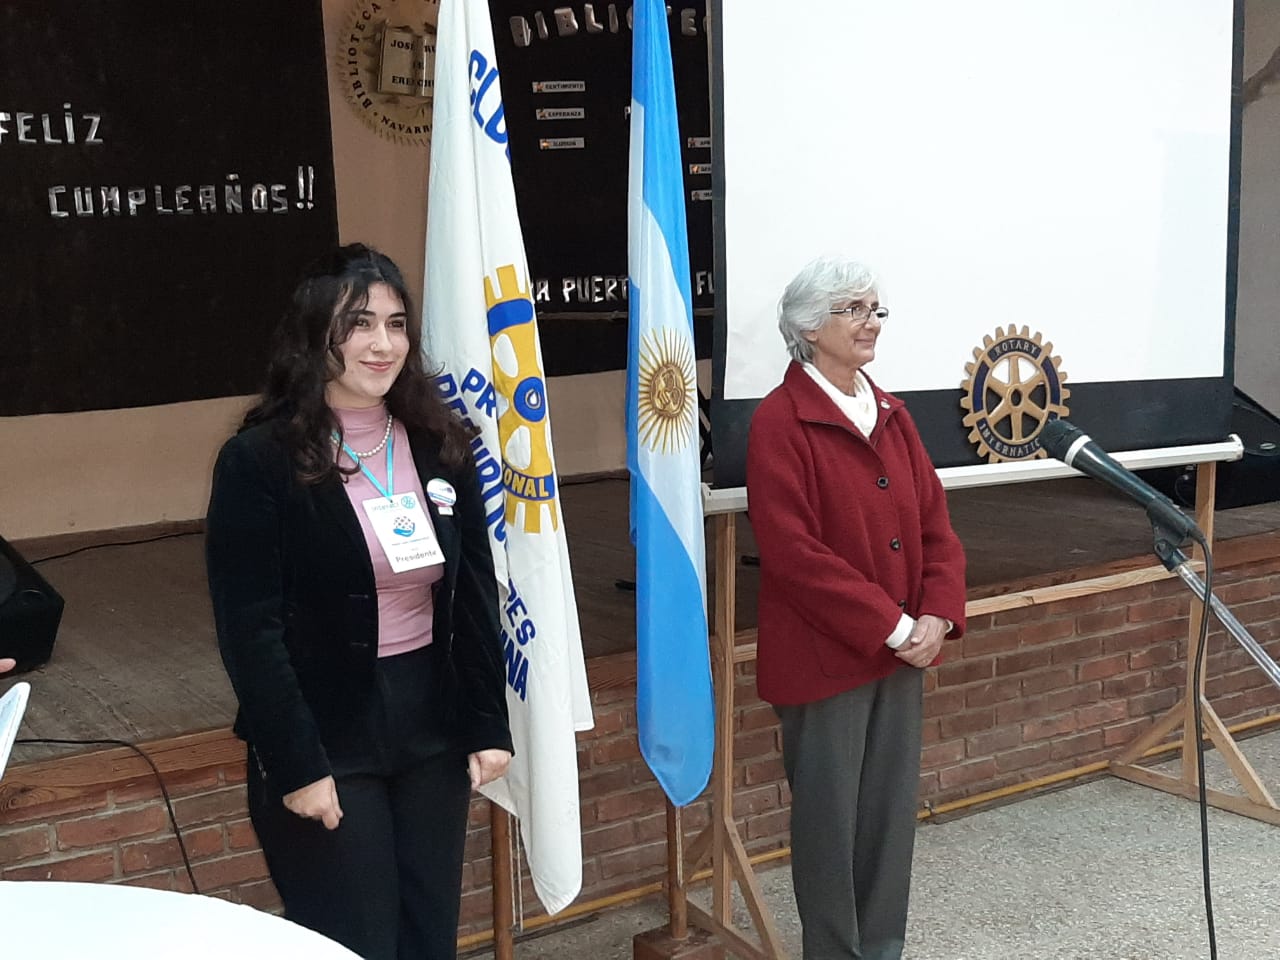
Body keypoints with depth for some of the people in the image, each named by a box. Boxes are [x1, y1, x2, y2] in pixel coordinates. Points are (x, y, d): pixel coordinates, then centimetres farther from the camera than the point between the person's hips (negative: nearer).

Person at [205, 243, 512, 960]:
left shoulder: (442, 445, 4)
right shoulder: (259, 460, -11)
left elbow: (477, 596, 6)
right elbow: (250, 631, -13)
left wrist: (489, 724, 2)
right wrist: (296, 765, -15)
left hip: (433, 727, 5)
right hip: (325, 740, -5)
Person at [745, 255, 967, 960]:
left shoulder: (890, 414, 10)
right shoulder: (779, 421, -13)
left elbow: (935, 523, 9)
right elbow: (794, 552, -20)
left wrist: (936, 616, -7)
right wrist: (893, 626, -18)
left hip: (903, 651, 7)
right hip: (825, 657, -7)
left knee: (892, 810, 15)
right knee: (830, 815, 5)